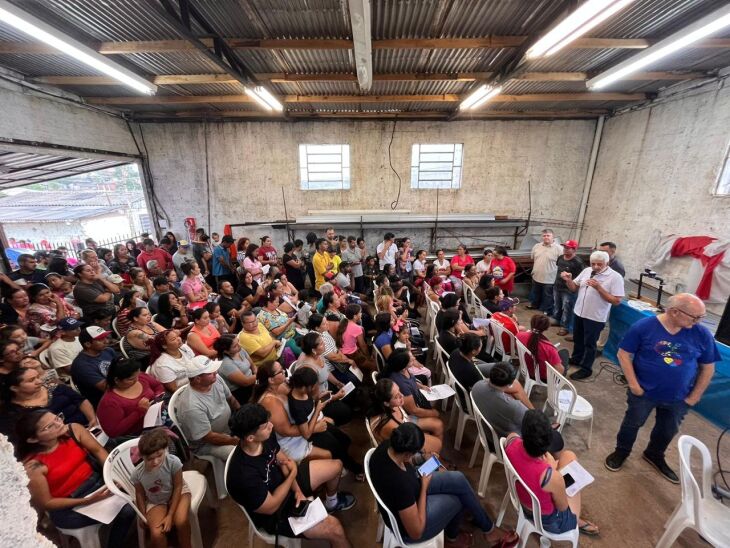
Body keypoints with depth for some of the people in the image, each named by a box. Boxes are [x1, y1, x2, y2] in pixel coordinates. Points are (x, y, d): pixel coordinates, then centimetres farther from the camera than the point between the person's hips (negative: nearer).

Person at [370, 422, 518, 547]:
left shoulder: (387, 445, -20)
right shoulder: (400, 483, -42)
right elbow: (416, 532, -26)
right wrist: (424, 487, -20)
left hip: (411, 493, 6)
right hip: (408, 527, -6)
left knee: (458, 480, 3)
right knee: (459, 498, 8)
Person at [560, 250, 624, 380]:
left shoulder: (615, 277, -16)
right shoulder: (587, 270, 0)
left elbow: (616, 301, -18)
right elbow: (574, 288, 6)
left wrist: (599, 287, -26)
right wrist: (568, 280, -14)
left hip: (595, 317, -5)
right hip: (579, 312, 6)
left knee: (589, 343, 9)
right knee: (578, 339, 23)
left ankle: (586, 368, 25)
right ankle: (576, 359, 43)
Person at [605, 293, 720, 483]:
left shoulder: (702, 334, -9)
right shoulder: (644, 326, -18)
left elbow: (708, 368, 1)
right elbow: (624, 354, -13)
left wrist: (694, 397, 0)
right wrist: (633, 385, -15)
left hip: (678, 398, 4)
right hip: (643, 392, -3)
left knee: (668, 431, 22)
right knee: (632, 424, 15)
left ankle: (654, 455, 49)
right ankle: (621, 451, 38)